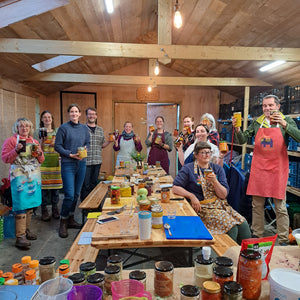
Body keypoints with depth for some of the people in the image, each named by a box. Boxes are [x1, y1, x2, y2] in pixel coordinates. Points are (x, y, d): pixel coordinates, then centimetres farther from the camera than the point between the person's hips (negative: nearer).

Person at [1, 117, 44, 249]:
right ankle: (20, 237, -4)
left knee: (30, 204, 12)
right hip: (19, 177, -5)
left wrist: (39, 154, -4)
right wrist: (16, 151, -20)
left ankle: (26, 230, 27)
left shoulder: (34, 141, 15)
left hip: (34, 176, 6)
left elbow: (41, 161, 17)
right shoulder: (11, 140, 0)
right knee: (21, 206, -8)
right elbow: (5, 158, -6)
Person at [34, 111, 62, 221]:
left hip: (55, 162, 2)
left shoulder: (57, 132, 12)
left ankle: (55, 209, 17)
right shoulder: (38, 132, 5)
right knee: (43, 186, -2)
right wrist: (42, 141, -15)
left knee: (55, 185, 4)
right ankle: (44, 211, 10)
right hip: (43, 162, -2)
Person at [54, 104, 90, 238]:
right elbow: (57, 146, -5)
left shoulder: (84, 128, 9)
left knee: (76, 194, 11)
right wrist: (70, 154, -15)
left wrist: (85, 149, -5)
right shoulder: (64, 128, -5)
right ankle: (63, 222, 9)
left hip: (81, 163, 5)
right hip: (68, 164, -5)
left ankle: (71, 219, 26)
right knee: (69, 194, -9)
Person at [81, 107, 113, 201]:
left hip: (97, 162, 5)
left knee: (94, 184, 14)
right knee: (86, 185, 1)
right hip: (85, 162, -4)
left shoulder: (100, 130, 13)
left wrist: (109, 140, 2)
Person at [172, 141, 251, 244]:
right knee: (231, 227, -24)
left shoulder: (218, 169, 10)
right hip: (203, 207, -4)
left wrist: (214, 181, -13)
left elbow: (223, 195, 4)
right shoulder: (188, 169, 1)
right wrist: (191, 196, -16)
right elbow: (175, 188, -6)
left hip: (220, 204, 5)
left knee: (243, 224, -17)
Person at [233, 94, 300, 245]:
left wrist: (284, 124, -24)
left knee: (280, 207, 1)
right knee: (257, 205, 10)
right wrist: (237, 129, -11)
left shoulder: (286, 121, 1)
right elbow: (242, 140, 7)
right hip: (258, 168, 3)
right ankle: (257, 237, 24)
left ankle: (283, 241, 15)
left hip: (278, 169, -3)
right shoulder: (257, 122, 8)